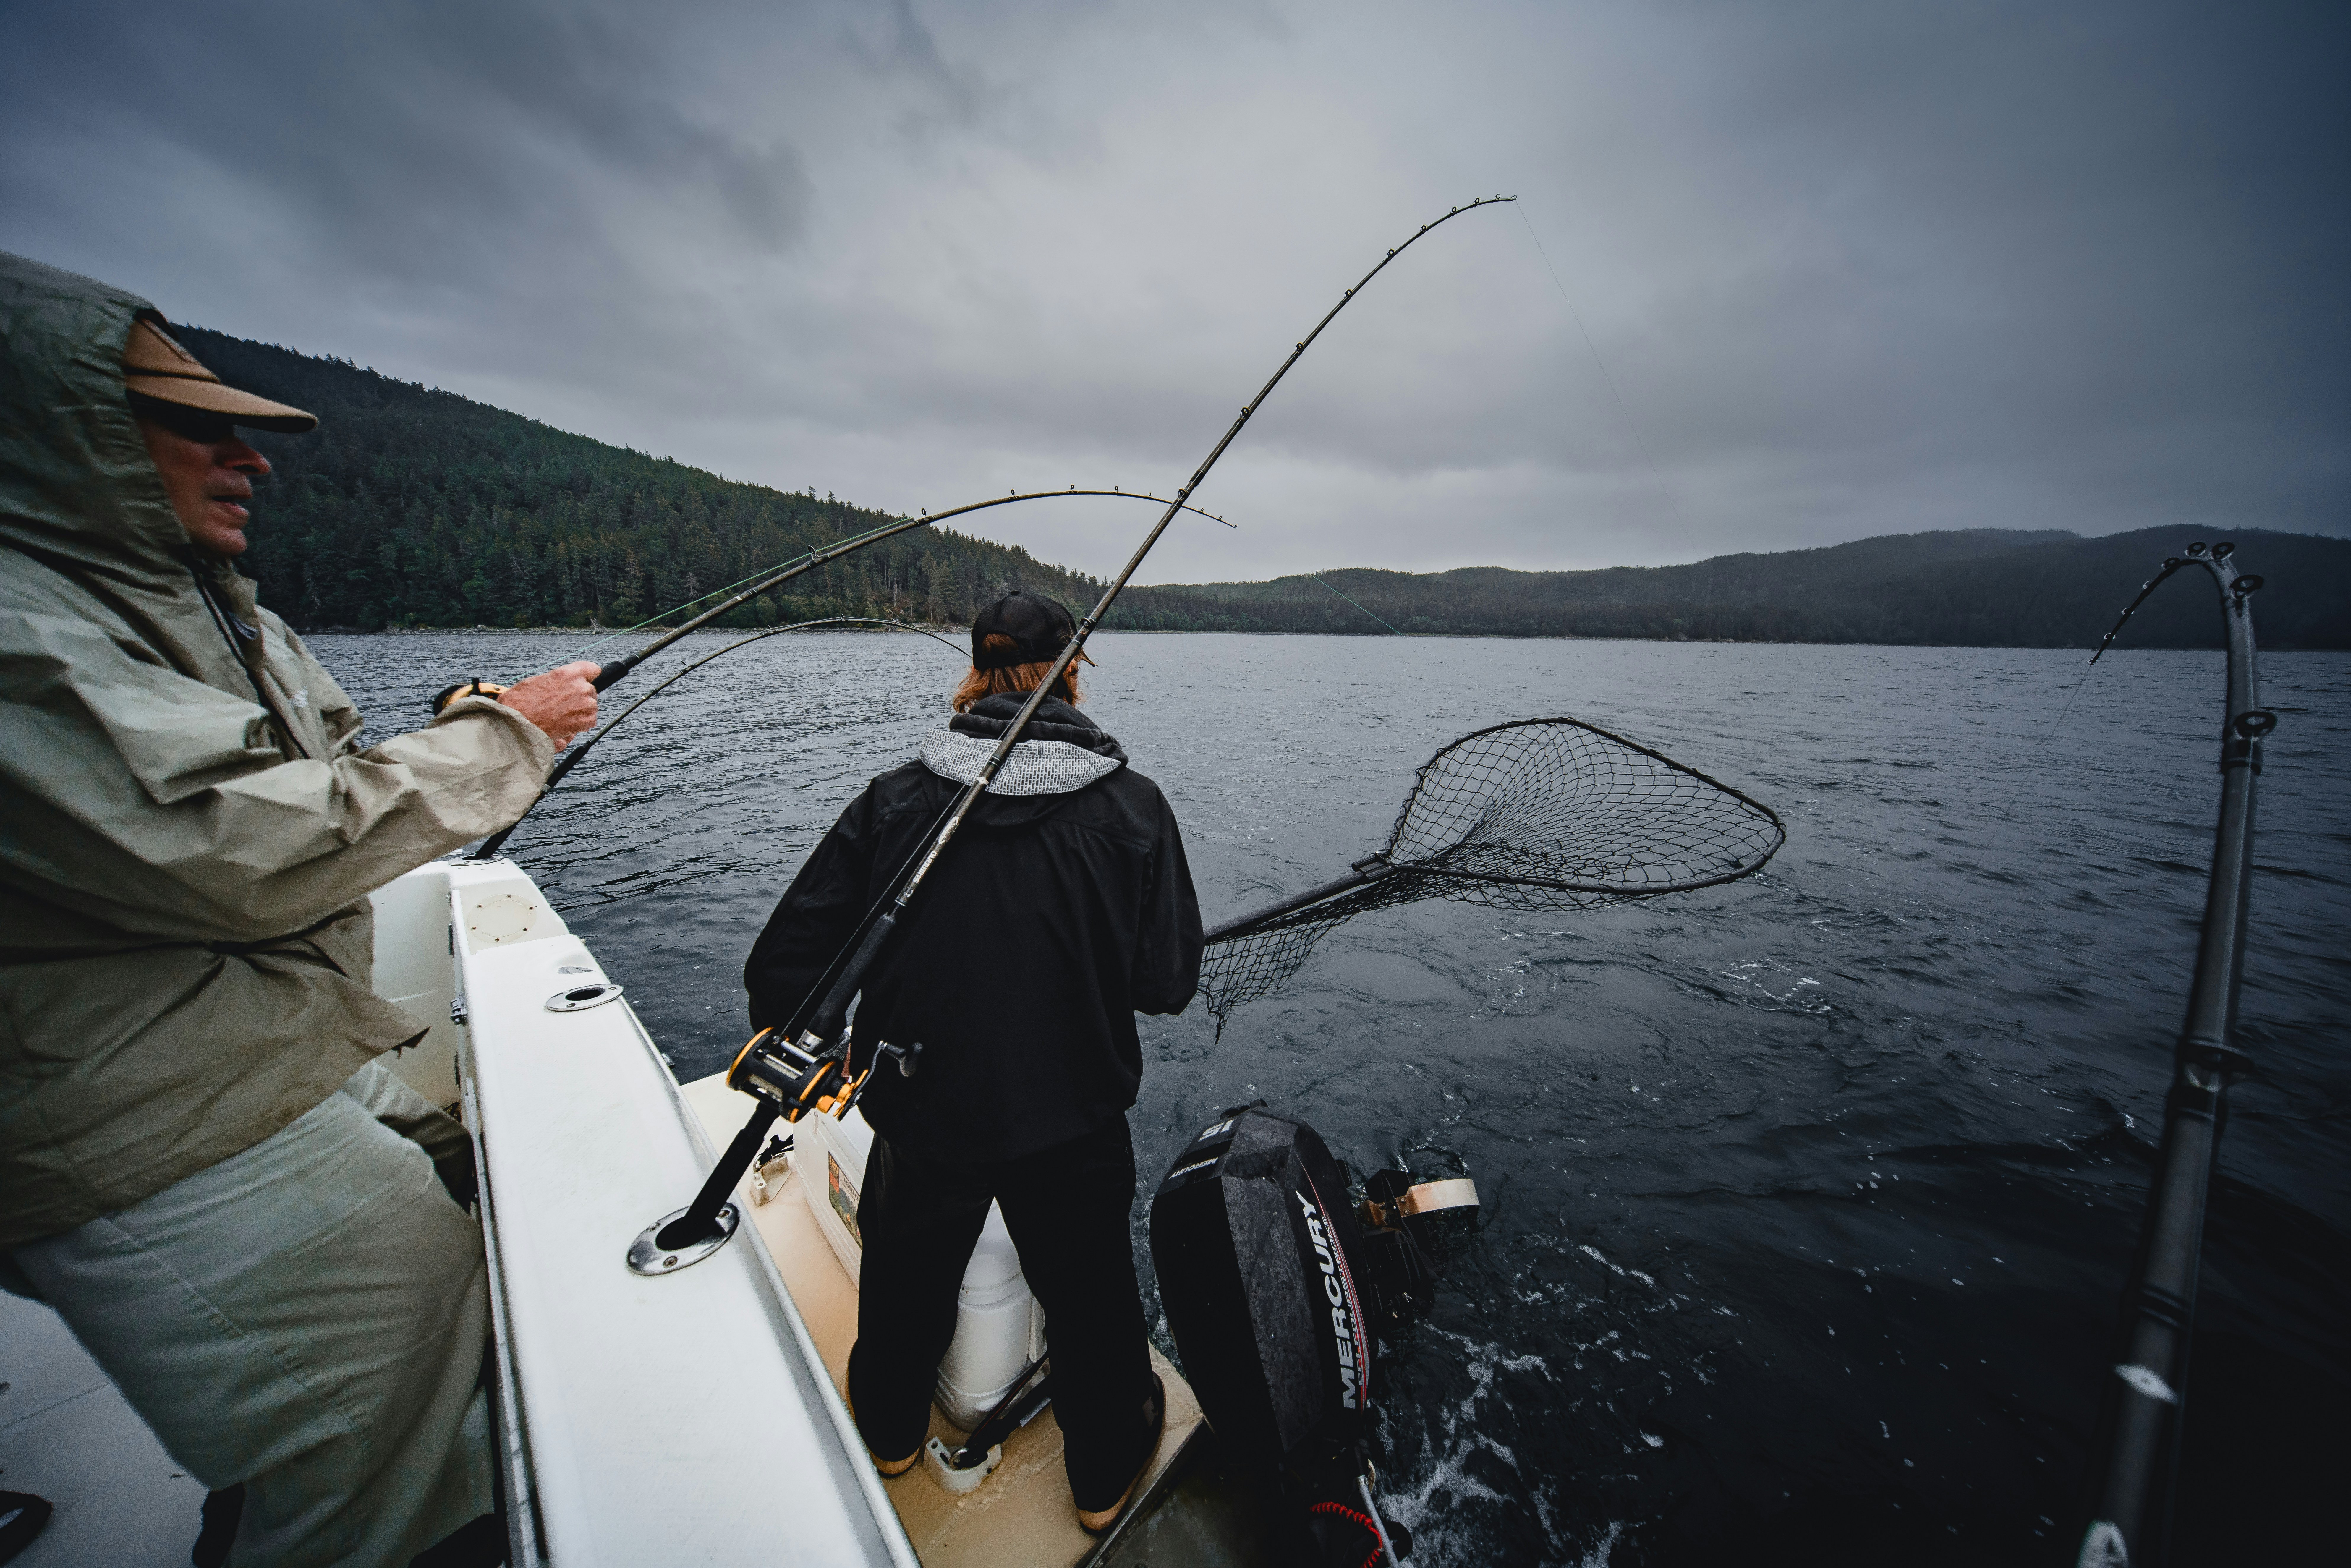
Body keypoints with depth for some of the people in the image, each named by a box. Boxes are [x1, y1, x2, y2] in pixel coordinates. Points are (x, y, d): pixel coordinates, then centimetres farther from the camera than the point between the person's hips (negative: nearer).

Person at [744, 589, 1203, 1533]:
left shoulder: (896, 798, -13)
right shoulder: (1132, 806, -16)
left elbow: (785, 964, -10)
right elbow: (1168, 985, -14)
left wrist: (781, 1046, 10)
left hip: (923, 1113, 2)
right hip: (1073, 1127, -1)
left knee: (906, 1277, 30)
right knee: (1088, 1293, 25)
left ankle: (890, 1428, 58)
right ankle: (1107, 1469, 50)